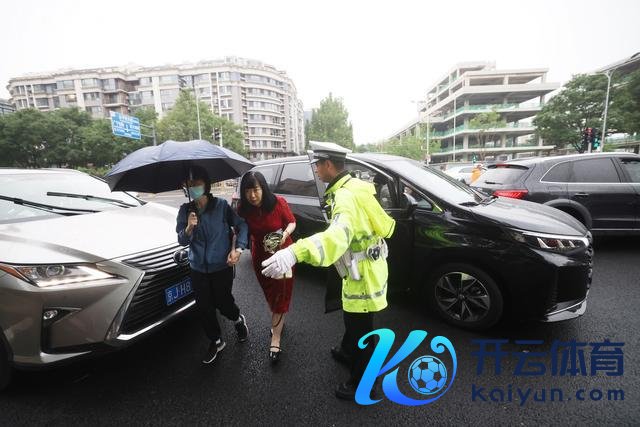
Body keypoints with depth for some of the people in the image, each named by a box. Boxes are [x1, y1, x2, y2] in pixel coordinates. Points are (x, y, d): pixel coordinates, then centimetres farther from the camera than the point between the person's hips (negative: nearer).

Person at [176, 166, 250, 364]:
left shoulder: (221, 205, -10)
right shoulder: (185, 210, -2)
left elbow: (241, 225, -4)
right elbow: (181, 240, -3)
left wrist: (238, 248, -15)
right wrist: (189, 228, -24)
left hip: (222, 266, -3)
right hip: (198, 268, 3)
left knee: (223, 303, 7)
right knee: (204, 308, 10)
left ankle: (239, 320, 43)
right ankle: (216, 342, 36)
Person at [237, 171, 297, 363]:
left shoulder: (278, 203, -25)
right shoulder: (243, 208, -17)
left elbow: (292, 222, -11)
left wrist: (285, 234, -30)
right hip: (260, 256, 4)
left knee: (280, 295, 3)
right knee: (270, 294, 21)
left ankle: (275, 339, 15)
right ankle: (278, 322, 47)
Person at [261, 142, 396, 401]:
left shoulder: (346, 196, -28)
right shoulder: (354, 186, 4)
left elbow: (339, 234, -49)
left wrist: (296, 252, -63)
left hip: (364, 273, -10)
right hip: (366, 267, 10)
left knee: (360, 328, 9)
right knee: (353, 318, 30)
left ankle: (361, 384, 30)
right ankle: (348, 352, 55)